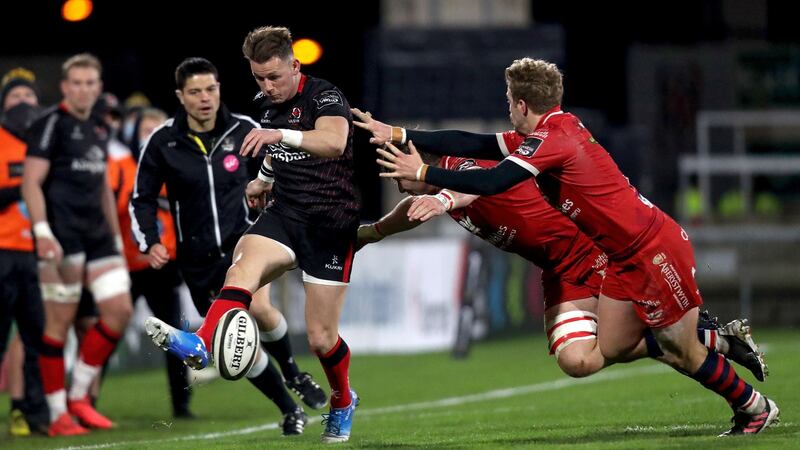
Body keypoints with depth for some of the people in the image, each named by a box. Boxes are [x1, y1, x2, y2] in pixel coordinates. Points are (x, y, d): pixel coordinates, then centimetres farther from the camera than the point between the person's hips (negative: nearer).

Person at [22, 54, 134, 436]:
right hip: (62, 237, -8)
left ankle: (79, 395, 11)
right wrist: (41, 231, -23)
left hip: (97, 235, 8)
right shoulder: (51, 124, -6)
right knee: (60, 321, -5)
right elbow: (31, 182, -12)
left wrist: (116, 237, 24)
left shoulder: (98, 130, 18)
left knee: (119, 310, 1)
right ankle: (58, 415, -1)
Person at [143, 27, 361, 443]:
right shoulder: (264, 105, 10)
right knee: (243, 266, -29)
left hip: (331, 221, -5)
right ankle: (200, 345, -53)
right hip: (285, 213, 5)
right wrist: (264, 179, 18)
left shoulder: (324, 96, -13)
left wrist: (281, 135, -49)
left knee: (320, 337, -1)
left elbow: (334, 141, -36)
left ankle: (342, 402, 30)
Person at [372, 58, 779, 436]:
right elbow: (473, 146, 9)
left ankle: (755, 409, 17)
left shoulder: (552, 139, -21)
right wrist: (401, 136, 8)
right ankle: (721, 342, 24)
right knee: (610, 349, 10)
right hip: (627, 259, 9)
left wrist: (423, 173, -19)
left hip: (655, 249, -9)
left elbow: (490, 183, -28)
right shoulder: (548, 133, 7)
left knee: (683, 354, -1)